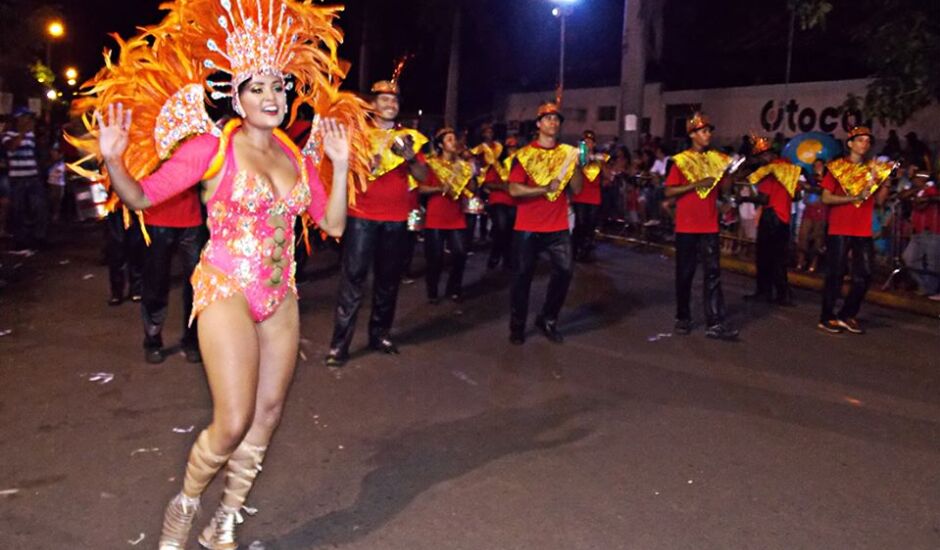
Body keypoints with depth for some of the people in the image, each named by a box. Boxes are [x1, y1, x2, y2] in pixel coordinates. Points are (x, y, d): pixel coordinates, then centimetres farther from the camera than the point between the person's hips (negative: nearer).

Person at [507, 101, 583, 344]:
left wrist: (576, 163, -12)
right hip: (527, 227, -2)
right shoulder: (525, 154, -2)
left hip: (558, 227, 3)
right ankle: (517, 326, 17)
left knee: (565, 270, -6)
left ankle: (548, 320, 13)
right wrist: (545, 189, -19)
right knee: (523, 275, 3)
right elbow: (514, 189, -11)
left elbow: (576, 189, 2)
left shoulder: (567, 152, 8)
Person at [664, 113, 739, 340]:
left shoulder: (717, 158, 9)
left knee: (713, 274, -3)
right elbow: (669, 191, -9)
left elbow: (725, 189, 9)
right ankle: (683, 317, 21)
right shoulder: (681, 160, -2)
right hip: (686, 227, -3)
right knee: (685, 273, 6)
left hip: (710, 226, 3)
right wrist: (696, 184, -19)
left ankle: (715, 323, -4)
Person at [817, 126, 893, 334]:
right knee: (835, 274, -1)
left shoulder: (874, 168, 13)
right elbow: (826, 198, -7)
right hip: (839, 230, -4)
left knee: (864, 275, 3)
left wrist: (884, 178, -6)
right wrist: (853, 198, -17)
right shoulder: (837, 167, 0)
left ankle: (847, 315, 15)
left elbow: (880, 200, 8)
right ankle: (827, 318, 8)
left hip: (864, 231, 5)